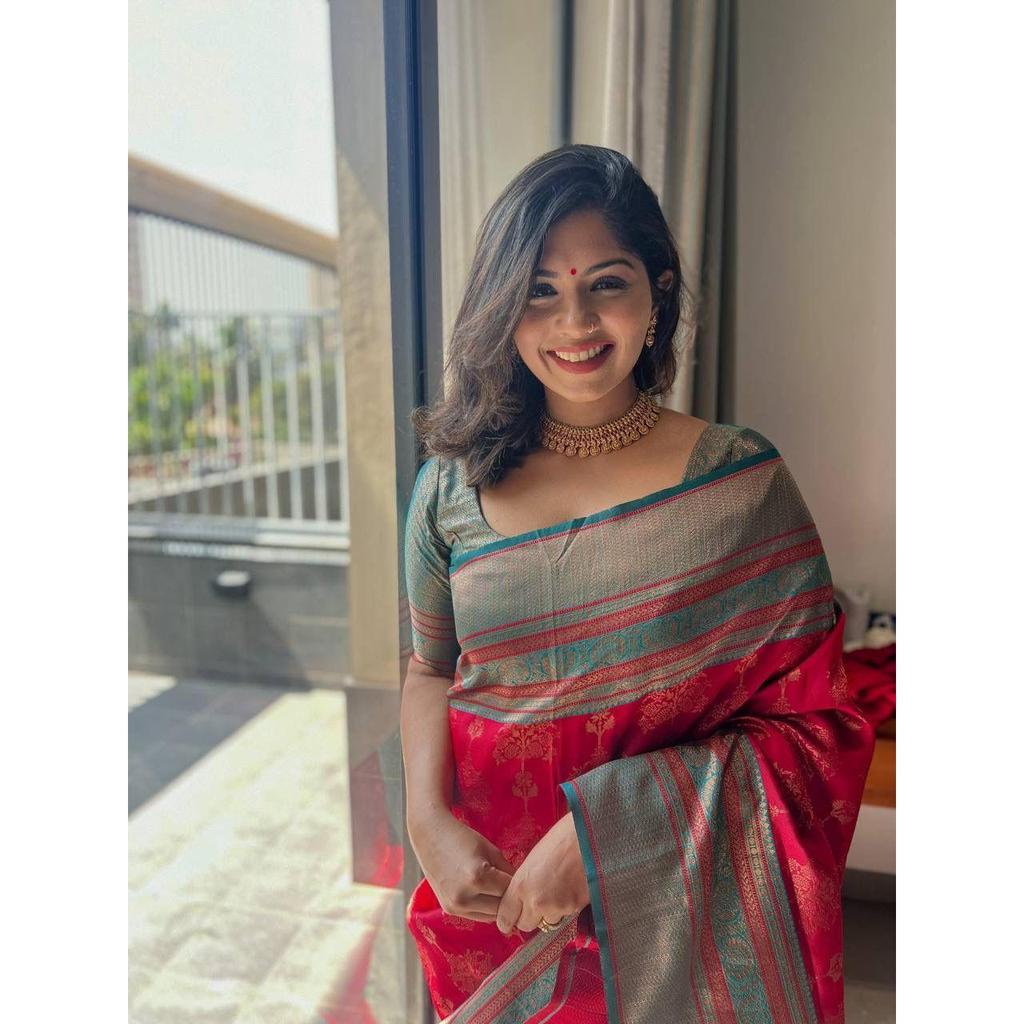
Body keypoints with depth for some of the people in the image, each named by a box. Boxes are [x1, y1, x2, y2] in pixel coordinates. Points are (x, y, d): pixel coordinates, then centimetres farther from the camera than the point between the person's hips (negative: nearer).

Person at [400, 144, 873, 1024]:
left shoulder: (743, 482, -15)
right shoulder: (450, 488, -7)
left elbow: (813, 728, -13)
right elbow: (429, 669, 3)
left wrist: (601, 830, -22)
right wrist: (429, 824, -12)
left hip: (673, 915, -2)